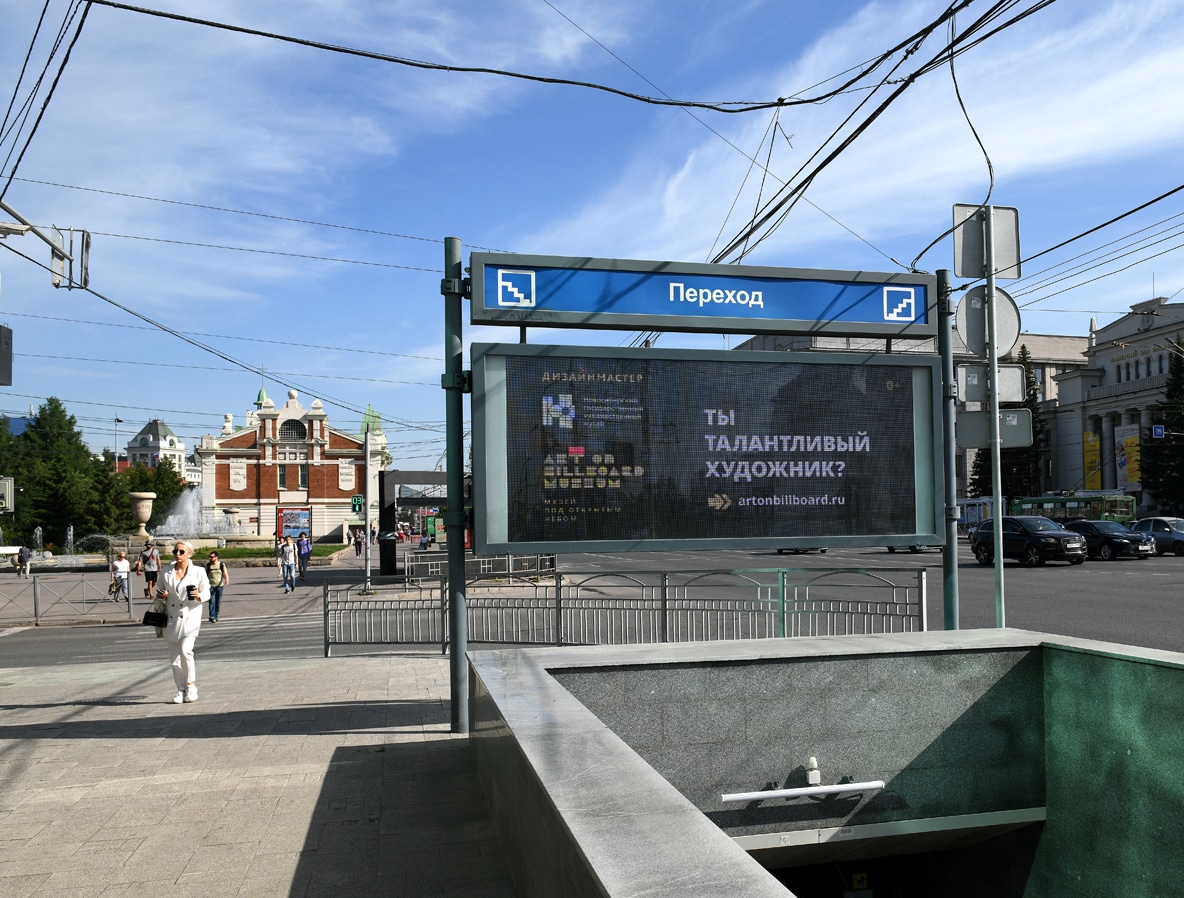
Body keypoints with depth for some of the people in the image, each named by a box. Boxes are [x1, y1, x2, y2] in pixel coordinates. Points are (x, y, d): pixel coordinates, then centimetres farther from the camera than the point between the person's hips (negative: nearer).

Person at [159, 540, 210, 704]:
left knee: (185, 650, -21)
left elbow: (207, 594, 3)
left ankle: (191, 684, -2)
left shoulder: (198, 572, -1)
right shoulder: (166, 574, 8)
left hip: (190, 617, -4)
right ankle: (181, 690, 19)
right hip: (171, 619, 4)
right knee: (175, 656, 7)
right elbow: (160, 593, 20)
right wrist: (160, 595, -3)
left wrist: (199, 596, -19)